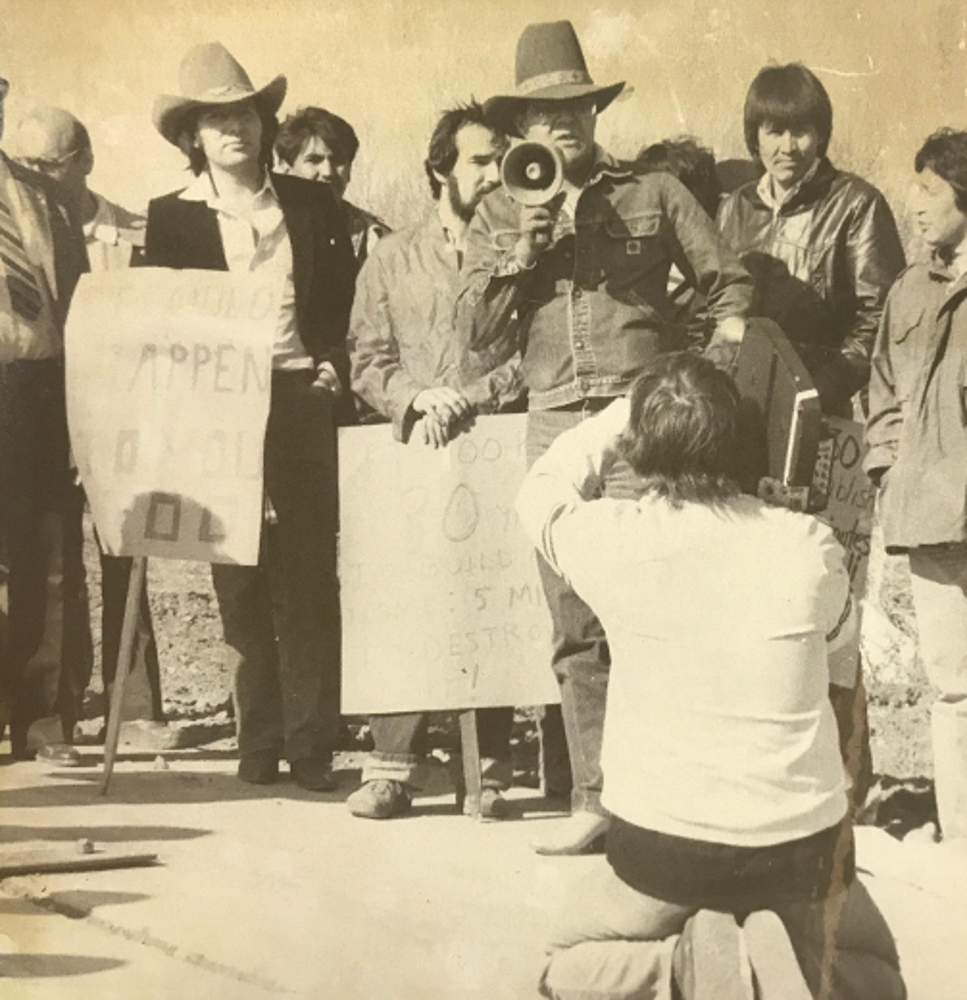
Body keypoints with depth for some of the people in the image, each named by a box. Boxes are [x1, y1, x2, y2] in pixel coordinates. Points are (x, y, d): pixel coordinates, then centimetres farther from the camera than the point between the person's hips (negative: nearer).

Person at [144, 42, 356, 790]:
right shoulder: (173, 217, 7)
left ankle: (312, 740, 1)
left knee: (309, 574, -3)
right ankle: (259, 737, 11)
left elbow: (345, 300, 12)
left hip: (303, 400, 0)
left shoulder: (311, 204, 9)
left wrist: (336, 363, -2)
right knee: (239, 578, 3)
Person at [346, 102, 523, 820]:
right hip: (412, 453, 1)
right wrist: (416, 398, -8)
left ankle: (491, 766, 0)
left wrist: (463, 401, -10)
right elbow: (367, 363, 10)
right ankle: (394, 763, -2)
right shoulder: (393, 259, 17)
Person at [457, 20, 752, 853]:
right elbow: (476, 330, 5)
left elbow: (729, 285, 11)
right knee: (577, 631, 6)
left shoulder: (654, 194, 10)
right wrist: (523, 240, -5)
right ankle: (596, 797, 13)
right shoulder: (497, 216, 15)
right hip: (556, 430, 3)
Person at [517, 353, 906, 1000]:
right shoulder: (811, 547, -7)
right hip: (804, 847, 1)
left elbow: (545, 489, 13)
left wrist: (628, 411, 18)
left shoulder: (614, 540, -11)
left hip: (661, 844, -1)